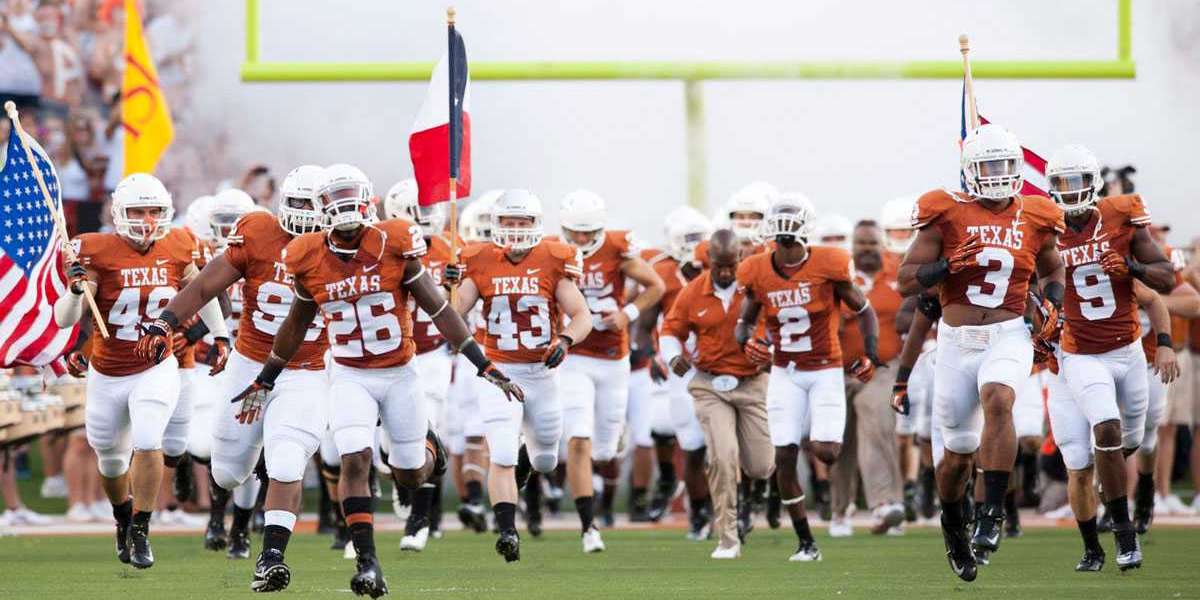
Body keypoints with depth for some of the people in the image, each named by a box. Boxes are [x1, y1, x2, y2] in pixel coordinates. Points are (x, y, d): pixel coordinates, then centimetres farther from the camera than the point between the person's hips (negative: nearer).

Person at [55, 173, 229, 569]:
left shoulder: (176, 249, -6)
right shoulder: (98, 253, -16)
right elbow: (64, 320, -19)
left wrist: (220, 335, 13)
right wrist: (76, 288, -37)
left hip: (156, 370, 0)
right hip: (107, 375, 0)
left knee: (148, 444, -21)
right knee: (111, 458, 15)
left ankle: (140, 532, -7)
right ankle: (124, 516, 45)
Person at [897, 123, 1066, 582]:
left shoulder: (1034, 219, 5)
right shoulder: (948, 214, -3)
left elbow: (1052, 273, 24)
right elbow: (906, 282, -3)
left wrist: (1051, 305, 5)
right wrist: (951, 264, -19)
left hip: (1009, 336, 0)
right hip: (957, 340, 0)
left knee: (997, 400, -33)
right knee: (959, 453, 7)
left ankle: (992, 514, -29)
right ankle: (953, 524, 37)